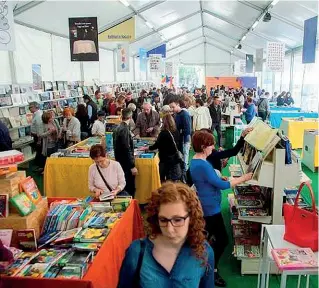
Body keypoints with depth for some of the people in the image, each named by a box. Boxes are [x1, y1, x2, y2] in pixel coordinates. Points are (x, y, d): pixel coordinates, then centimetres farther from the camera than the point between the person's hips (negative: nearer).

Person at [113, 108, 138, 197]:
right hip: (126, 164, -9)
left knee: (124, 189, 17)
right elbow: (127, 149, -22)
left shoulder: (117, 128, 8)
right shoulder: (125, 129, -19)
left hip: (120, 163, 9)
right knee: (130, 190, -1)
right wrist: (132, 166, -18)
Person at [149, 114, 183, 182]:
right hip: (175, 159, 6)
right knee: (175, 182, 12)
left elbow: (156, 145, -13)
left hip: (166, 160, -6)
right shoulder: (176, 132, 0)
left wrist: (147, 148, 2)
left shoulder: (163, 133, -18)